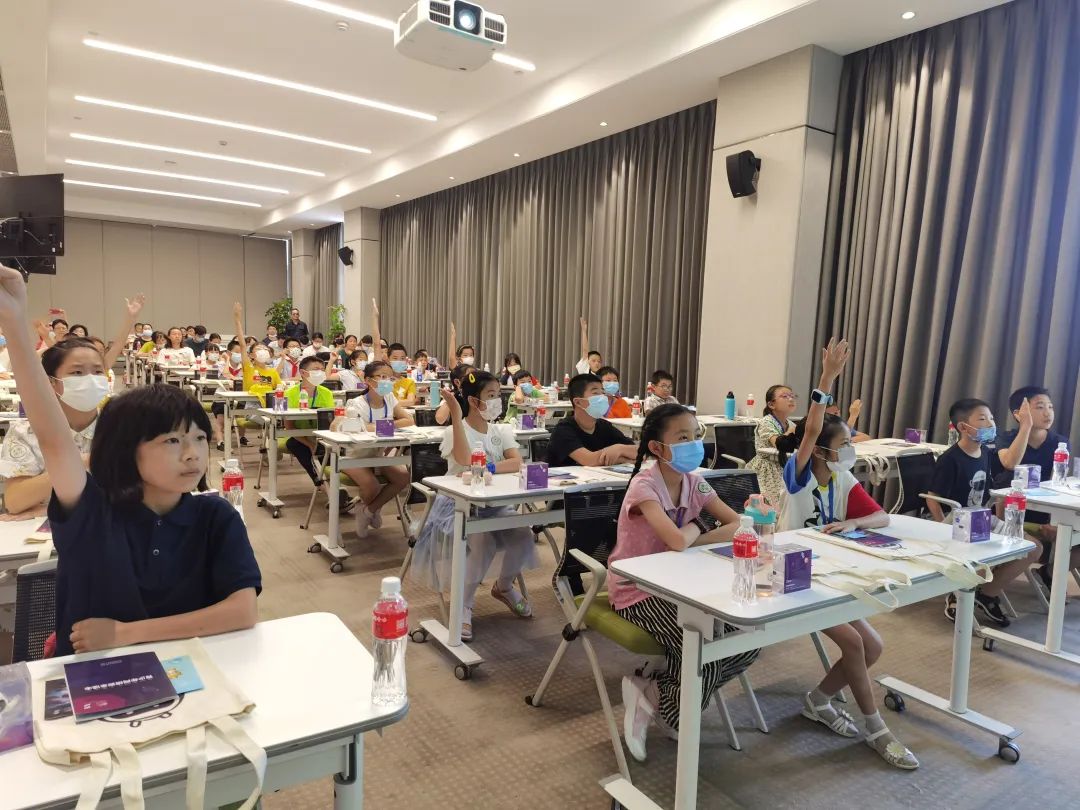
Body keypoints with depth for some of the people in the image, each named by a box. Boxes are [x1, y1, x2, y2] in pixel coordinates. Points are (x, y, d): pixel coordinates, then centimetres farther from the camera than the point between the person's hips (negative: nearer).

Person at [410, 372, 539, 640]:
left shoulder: (502, 431, 4)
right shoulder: (455, 431, -10)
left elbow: (516, 463, -12)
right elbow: (466, 462, -32)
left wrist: (486, 468, -29)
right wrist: (456, 415, -33)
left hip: (494, 503, 5)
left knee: (523, 535, -19)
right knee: (482, 541, -32)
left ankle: (504, 586, 12)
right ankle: (464, 606, -11)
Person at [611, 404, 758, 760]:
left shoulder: (695, 483, 0)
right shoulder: (644, 486, -21)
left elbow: (737, 525, -4)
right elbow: (677, 540, -35)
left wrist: (692, 540, -18)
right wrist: (694, 526, -11)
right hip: (637, 593, -7)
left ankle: (654, 692, 7)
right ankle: (663, 703, 8)